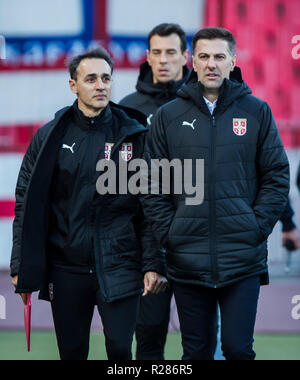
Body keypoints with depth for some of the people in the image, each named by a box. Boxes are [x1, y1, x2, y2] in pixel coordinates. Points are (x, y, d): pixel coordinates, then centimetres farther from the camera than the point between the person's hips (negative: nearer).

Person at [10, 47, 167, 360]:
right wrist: (21, 266, -1)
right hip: (66, 268, 1)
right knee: (71, 353, 7)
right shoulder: (49, 137, 5)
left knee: (120, 349, -7)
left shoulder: (133, 135, 2)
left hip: (119, 267, -1)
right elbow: (27, 204, 5)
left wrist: (154, 264, -6)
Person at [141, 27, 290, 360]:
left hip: (242, 259, -1)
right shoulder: (169, 116, 6)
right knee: (196, 352, 9)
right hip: (187, 262, 1)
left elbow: (277, 176, 4)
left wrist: (257, 228, -5)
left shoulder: (256, 111, 4)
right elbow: (152, 184, 6)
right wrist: (168, 234, -3)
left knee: (238, 348, -3)